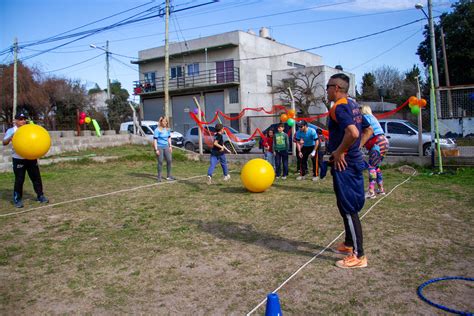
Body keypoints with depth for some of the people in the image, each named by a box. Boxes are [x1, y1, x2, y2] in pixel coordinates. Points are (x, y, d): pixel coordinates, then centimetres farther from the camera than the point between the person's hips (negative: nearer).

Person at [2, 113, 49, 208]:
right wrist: (10, 138, -32)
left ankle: (40, 196, 20)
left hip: (31, 158, 4)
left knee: (36, 177, 8)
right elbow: (4, 143, -11)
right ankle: (17, 199, 12)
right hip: (18, 159, -4)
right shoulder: (11, 131, -1)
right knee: (19, 180, 0)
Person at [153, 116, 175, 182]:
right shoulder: (157, 130, -11)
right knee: (160, 162, -3)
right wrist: (156, 149, -16)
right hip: (159, 147, -6)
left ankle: (168, 176, 17)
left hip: (166, 147, 6)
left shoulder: (167, 129, 8)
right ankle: (159, 177, 9)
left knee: (169, 160, 4)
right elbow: (155, 140, -12)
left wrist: (170, 146, 14)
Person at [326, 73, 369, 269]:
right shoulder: (352, 105, 13)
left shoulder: (339, 107, -16)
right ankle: (349, 244, 34)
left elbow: (353, 132, -32)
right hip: (354, 161, 10)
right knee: (348, 208, 20)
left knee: (348, 210, -3)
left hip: (343, 164, -10)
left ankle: (358, 256, 5)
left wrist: (339, 152, -19)